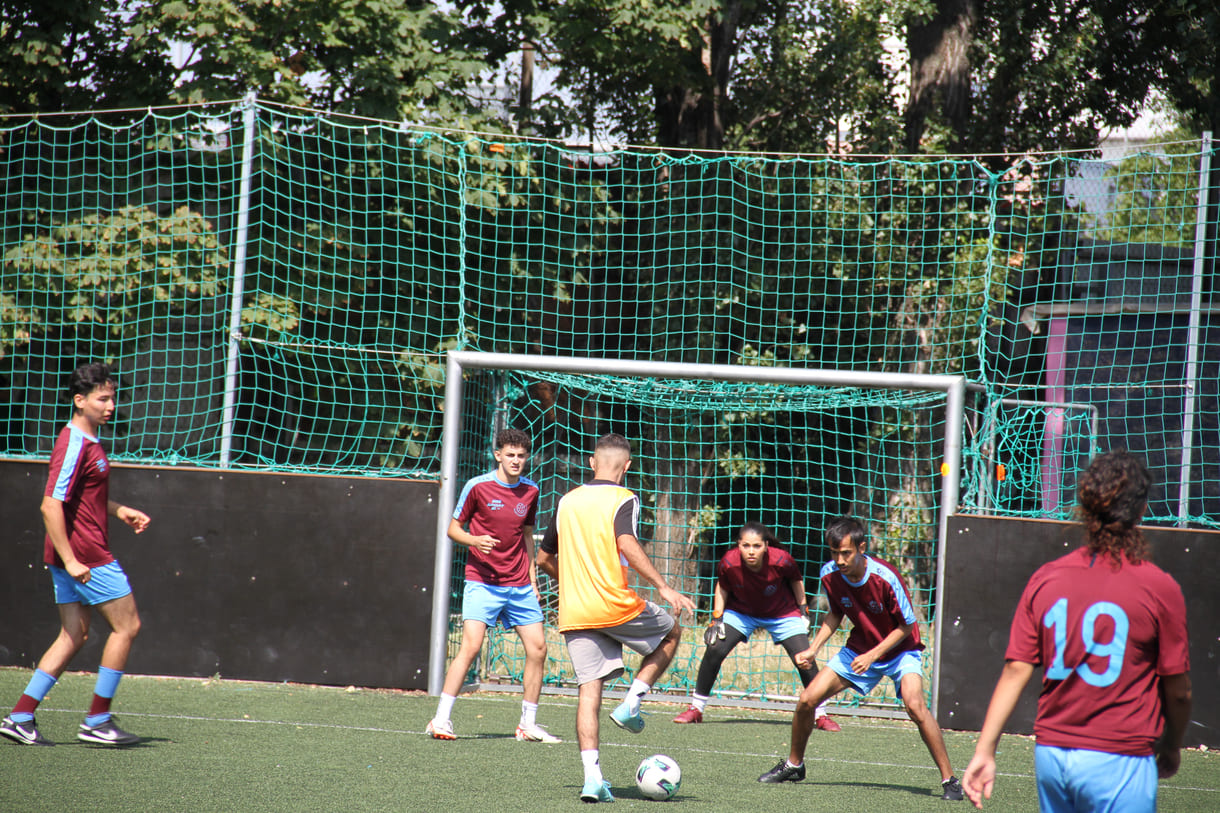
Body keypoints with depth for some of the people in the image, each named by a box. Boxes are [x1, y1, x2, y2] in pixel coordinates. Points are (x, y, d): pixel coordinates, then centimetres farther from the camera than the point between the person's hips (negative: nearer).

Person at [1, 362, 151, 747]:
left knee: (74, 636, 11)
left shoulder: (89, 441, 14)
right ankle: (97, 721, 2)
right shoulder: (74, 447, -17)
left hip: (75, 556, 10)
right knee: (127, 625, -3)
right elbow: (50, 506, -23)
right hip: (84, 554, -10)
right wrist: (70, 560, -24)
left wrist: (119, 510, 21)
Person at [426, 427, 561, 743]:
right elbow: (453, 528, 0)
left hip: (519, 586, 5)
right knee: (471, 646, -17)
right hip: (482, 583, -5)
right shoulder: (478, 486, -5)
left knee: (538, 648, 0)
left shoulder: (530, 491, 8)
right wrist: (474, 540, -20)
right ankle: (441, 720, -13)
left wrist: (532, 580, 16)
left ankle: (528, 724, 11)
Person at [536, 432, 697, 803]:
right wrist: (664, 587, -24)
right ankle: (631, 704, 7)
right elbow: (627, 545, -22)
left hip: (574, 615, 5)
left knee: (589, 690, 3)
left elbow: (544, 557, 20)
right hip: (615, 606, -5)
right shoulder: (623, 499, -4)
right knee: (671, 632, 21)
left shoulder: (568, 501, 13)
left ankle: (592, 776, -10)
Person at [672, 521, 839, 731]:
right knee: (715, 650, -16)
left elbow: (796, 580, -7)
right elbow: (722, 587, -6)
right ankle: (696, 709, 2)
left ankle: (820, 715, 10)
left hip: (782, 613, -1)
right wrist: (717, 618, -10)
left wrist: (803, 610, -3)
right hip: (741, 611, 1)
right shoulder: (729, 562, -28)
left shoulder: (781, 560, -30)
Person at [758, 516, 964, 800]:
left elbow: (907, 626, -18)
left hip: (899, 650, -5)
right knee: (807, 699, -3)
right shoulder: (830, 575, -14)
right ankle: (794, 764, 22)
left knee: (914, 705, -30)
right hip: (859, 649, 5)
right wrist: (812, 649, -3)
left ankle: (949, 779, -20)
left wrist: (873, 655, -25)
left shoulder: (884, 577, -29)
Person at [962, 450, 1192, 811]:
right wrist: (1171, 747, 17)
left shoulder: (1045, 578, 3)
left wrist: (984, 751, 2)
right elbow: (1179, 691, -2)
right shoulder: (1160, 588, -8)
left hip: (1049, 753, 5)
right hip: (1118, 761, -5)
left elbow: (1015, 671, 0)